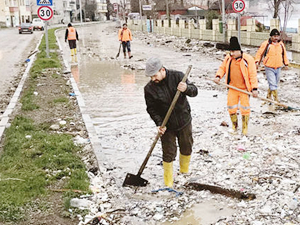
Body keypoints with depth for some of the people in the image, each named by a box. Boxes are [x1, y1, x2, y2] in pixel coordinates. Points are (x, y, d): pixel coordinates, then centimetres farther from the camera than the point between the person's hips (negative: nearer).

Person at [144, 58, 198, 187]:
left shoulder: (177, 77, -13)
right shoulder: (149, 88, -13)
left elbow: (194, 91, -10)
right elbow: (151, 109, -7)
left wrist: (186, 88, -33)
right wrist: (159, 124, -20)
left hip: (184, 122, 2)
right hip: (166, 126, -1)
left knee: (186, 149, 16)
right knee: (168, 154, -1)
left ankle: (185, 172, 43)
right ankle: (168, 184, 12)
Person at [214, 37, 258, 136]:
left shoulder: (248, 59, -12)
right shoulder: (228, 58, 1)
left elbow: (253, 75, -11)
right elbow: (222, 68, 15)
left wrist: (254, 88, -16)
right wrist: (218, 76, -6)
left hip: (244, 89, -4)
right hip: (232, 88, 4)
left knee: (245, 109, 0)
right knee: (231, 108, 7)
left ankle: (245, 128, 16)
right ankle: (234, 126, 28)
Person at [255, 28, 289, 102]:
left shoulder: (281, 44, 7)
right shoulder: (266, 44, -8)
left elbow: (284, 54, 19)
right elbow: (259, 53, -1)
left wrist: (286, 63, 19)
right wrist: (257, 62, -8)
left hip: (278, 68, 6)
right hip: (269, 68, -5)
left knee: (275, 83, 16)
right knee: (273, 84, -11)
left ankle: (269, 96, 33)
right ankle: (276, 99, -7)